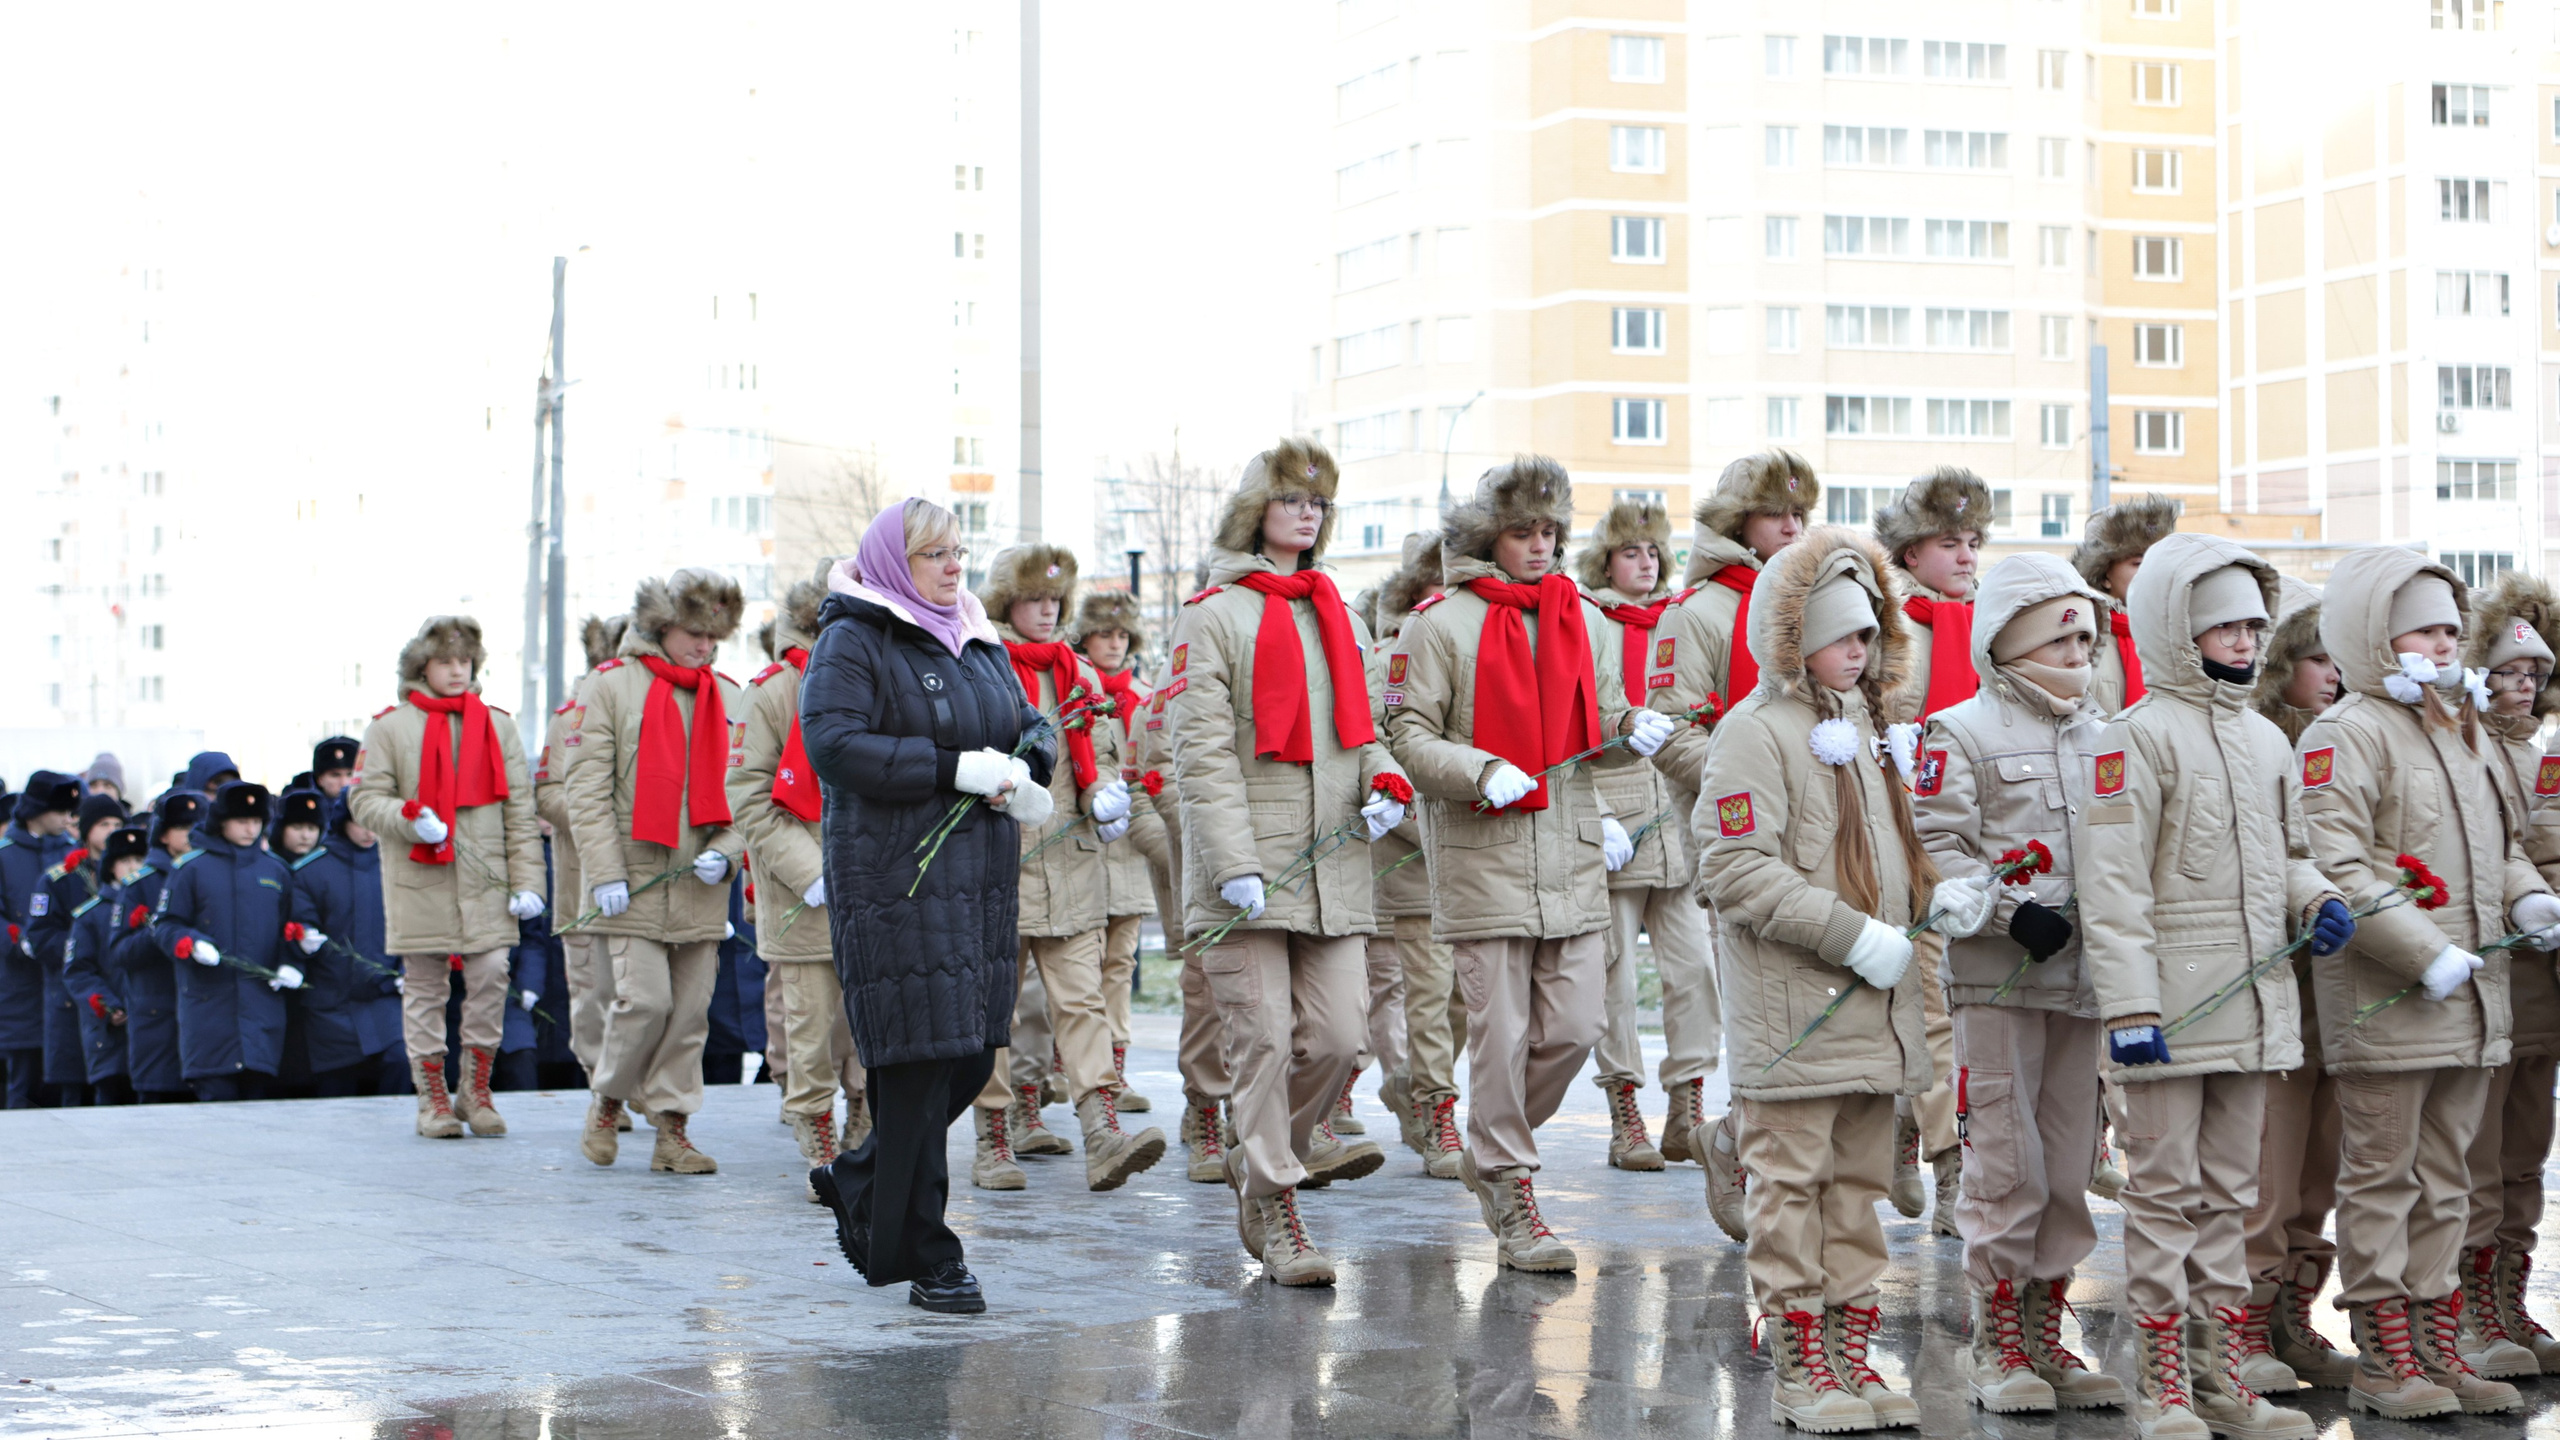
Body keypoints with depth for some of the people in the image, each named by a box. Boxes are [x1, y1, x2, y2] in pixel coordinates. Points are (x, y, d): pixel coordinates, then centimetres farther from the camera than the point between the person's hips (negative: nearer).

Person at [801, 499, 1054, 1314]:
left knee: (973, 1057, 8)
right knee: (917, 1063, -7)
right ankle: (927, 1259, 1)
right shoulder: (851, 644, -5)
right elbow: (833, 745, -17)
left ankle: (860, 1185, 31)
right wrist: (961, 769, -20)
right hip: (895, 878, -8)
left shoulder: (978, 643, 20)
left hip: (980, 879, 8)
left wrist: (1026, 762, -6)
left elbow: (1030, 721, 20)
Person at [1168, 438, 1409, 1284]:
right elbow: (1203, 749, -7)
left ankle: (1278, 1146, 24)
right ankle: (1271, 1208, 4)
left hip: (1332, 860, 5)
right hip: (1249, 868, -5)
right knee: (1265, 1037, -6)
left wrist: (1383, 777, 2)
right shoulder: (1214, 614, 0)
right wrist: (1233, 862, -17)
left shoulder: (1340, 618, 20)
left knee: (1339, 1031, -3)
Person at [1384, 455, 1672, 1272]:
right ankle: (1512, 1201, 6)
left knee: (1576, 1027, 2)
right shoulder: (1441, 623, -3)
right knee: (1502, 1033, -4)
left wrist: (1633, 733, -5)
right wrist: (1481, 772, -19)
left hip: (1573, 853, 5)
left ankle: (1490, 1152, 25)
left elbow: (1598, 726, 17)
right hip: (1483, 855, -5)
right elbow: (1408, 734, -4)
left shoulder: (1579, 617, 14)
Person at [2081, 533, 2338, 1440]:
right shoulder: (2139, 737, -9)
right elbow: (2115, 884, -14)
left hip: (2250, 1005, 7)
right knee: (2166, 1194, -3)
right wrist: (2129, 1007, -20)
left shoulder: (2267, 741, 15)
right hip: (2169, 1011, -7)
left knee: (2228, 1193, 12)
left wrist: (2316, 900, 3)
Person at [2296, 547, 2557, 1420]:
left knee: (2444, 1180, 13)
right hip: (2386, 999, -8)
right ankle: (2383, 1363, 4)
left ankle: (2438, 1350, 20)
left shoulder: (2463, 731, 18)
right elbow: (2335, 870, -19)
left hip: (2471, 997, 9)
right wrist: (2425, 954, -22)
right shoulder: (2348, 735, -10)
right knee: (2383, 1177, -2)